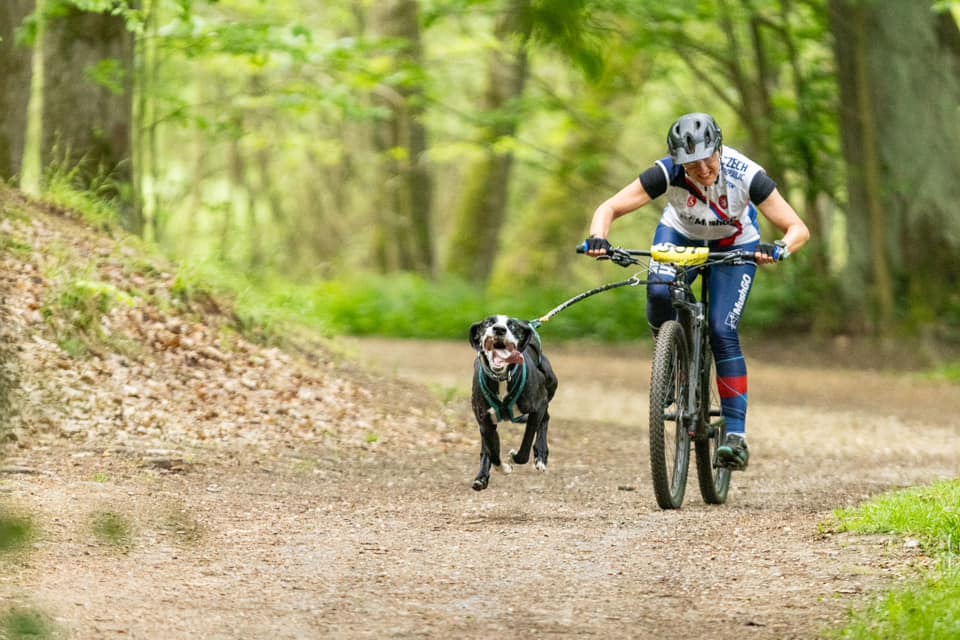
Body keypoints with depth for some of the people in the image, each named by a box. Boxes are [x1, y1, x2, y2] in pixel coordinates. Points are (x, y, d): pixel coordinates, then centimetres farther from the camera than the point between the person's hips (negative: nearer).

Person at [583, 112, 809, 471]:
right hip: (681, 233, 1)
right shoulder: (668, 173, -33)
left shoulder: (745, 174, -35)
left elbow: (798, 229, -33)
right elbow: (609, 209, -29)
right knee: (659, 296, -30)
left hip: (735, 243, -1)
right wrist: (598, 238, -51)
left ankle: (736, 434, -14)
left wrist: (779, 250, -55)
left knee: (722, 333, -18)